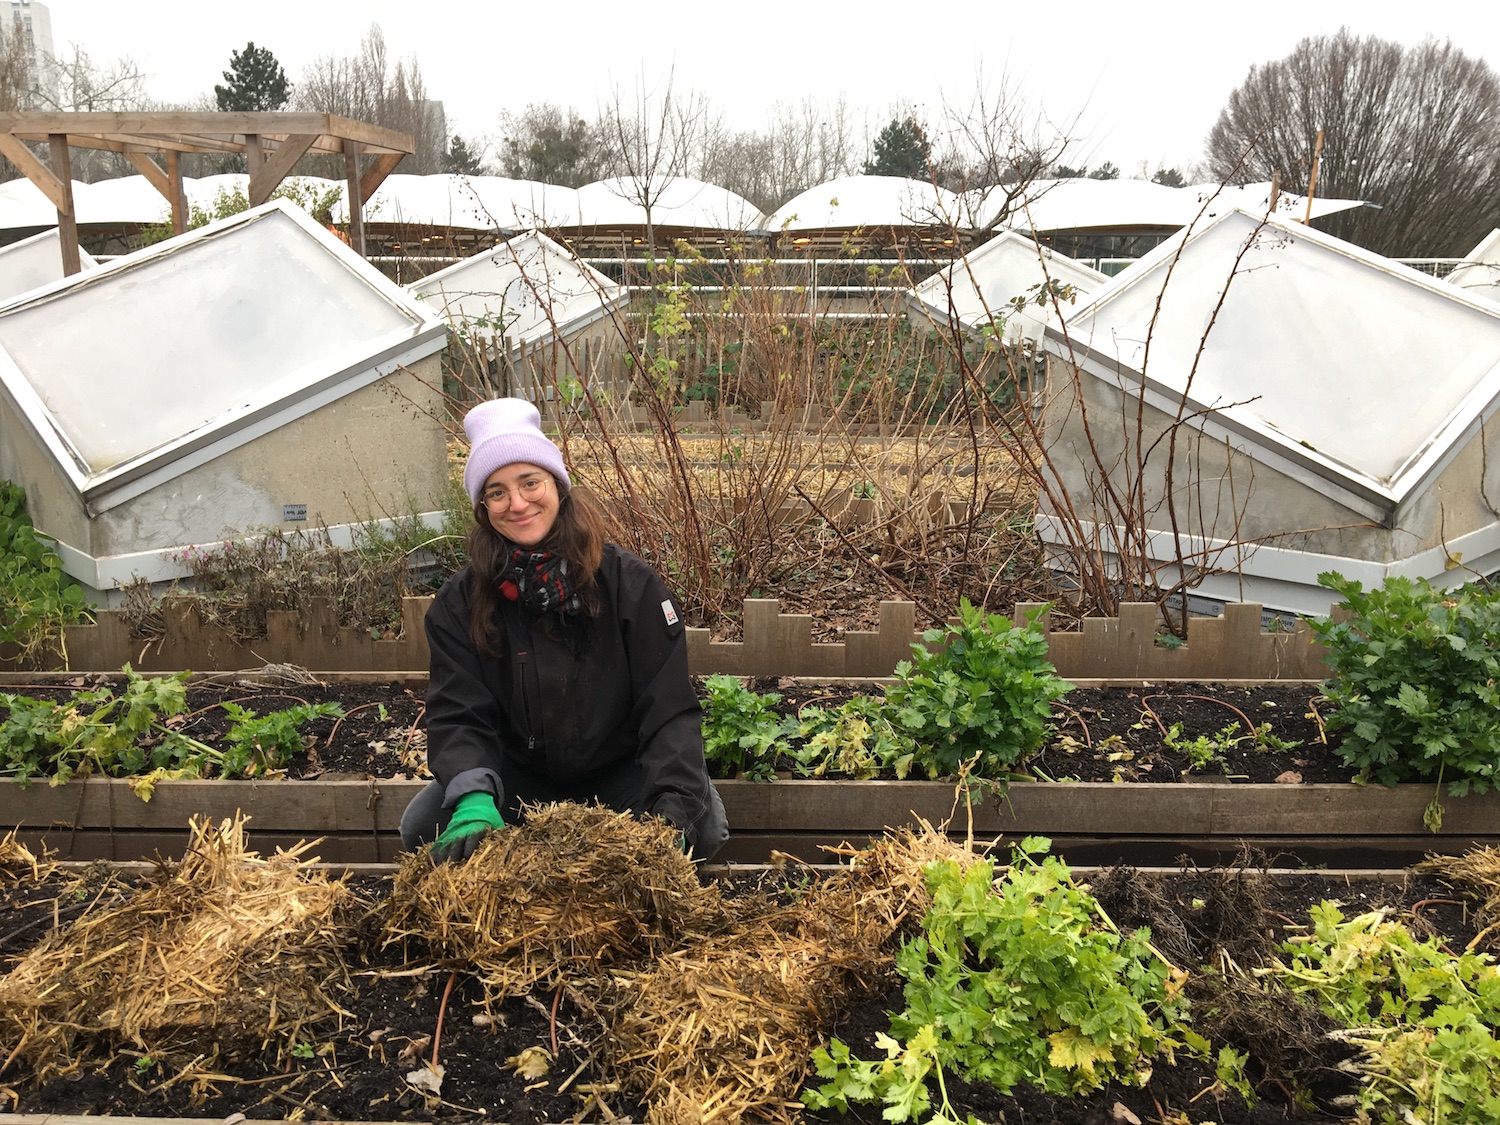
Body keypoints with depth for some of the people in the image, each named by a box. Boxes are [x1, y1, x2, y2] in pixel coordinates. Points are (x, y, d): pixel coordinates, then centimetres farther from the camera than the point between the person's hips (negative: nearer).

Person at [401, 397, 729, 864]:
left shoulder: (629, 582, -13)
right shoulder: (459, 602, -8)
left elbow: (670, 708, -16)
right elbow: (457, 716, -13)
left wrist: (673, 808, -32)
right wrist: (474, 799, -35)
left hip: (620, 771, -1)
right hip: (518, 776, 2)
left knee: (704, 826, -26)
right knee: (421, 827, -20)